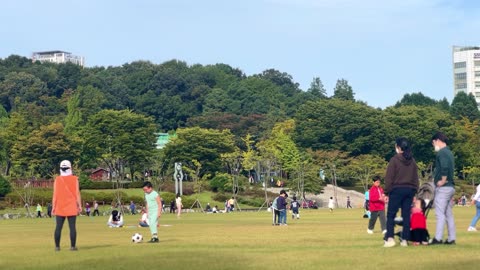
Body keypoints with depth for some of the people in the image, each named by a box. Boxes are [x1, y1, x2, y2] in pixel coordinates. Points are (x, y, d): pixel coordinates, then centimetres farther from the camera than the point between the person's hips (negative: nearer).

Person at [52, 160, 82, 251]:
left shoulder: (57, 179, 1)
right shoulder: (74, 179, -2)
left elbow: (55, 195, 0)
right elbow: (77, 194, -2)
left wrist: (53, 207, 5)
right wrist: (79, 206, 3)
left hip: (60, 207, 1)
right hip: (72, 207, -1)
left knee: (58, 227, 4)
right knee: (72, 227, 0)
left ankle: (57, 246, 5)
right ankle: (73, 246, -1)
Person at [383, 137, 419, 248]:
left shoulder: (394, 160, -8)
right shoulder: (412, 161, 9)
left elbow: (389, 178, -8)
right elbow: (416, 177, 12)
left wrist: (387, 193, -3)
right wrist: (414, 191, 16)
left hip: (397, 190, -5)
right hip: (410, 190, 5)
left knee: (391, 215, -2)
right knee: (406, 215, 7)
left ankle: (390, 238, -16)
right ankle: (405, 240, 4)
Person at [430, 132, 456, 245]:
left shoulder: (441, 153, -12)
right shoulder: (449, 152, 17)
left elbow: (444, 168, -26)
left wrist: (442, 181, -16)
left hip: (443, 188, -9)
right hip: (450, 187, 9)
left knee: (440, 214, -9)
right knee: (449, 214, 11)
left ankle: (438, 238, -10)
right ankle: (451, 238, 13)